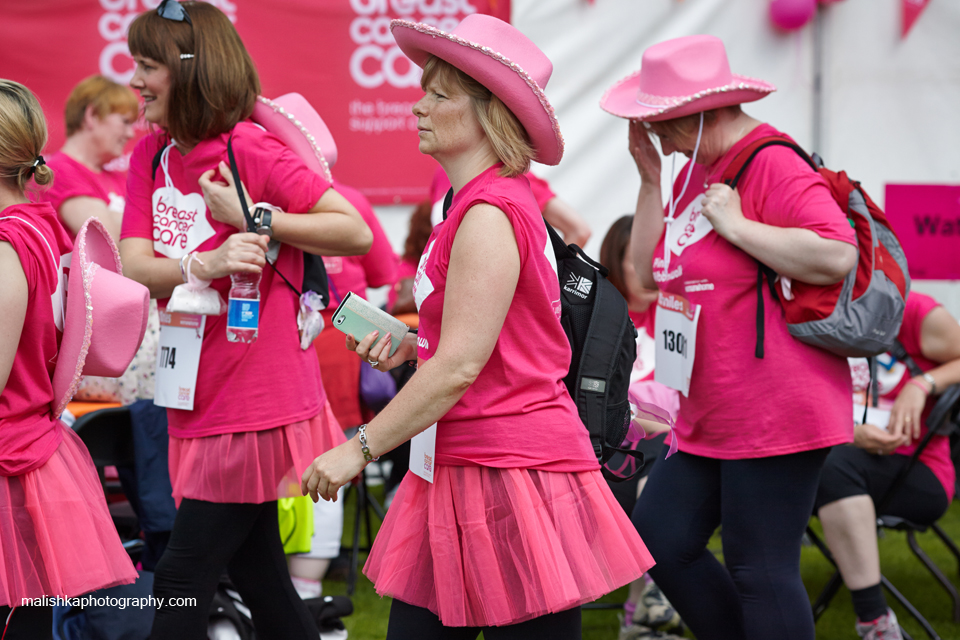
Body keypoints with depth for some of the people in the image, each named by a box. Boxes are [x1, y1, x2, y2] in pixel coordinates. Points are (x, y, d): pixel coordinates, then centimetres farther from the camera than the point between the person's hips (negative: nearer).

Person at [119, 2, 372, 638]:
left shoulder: (252, 150, -13)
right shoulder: (151, 156, 7)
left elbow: (357, 231, -13)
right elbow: (133, 267, -5)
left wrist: (254, 218, -20)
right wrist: (205, 264, -24)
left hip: (258, 404, -7)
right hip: (201, 405, 7)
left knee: (182, 582, -5)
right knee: (258, 575, 15)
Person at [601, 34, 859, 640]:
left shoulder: (773, 167, -16)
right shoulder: (695, 170, 14)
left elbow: (837, 256, -28)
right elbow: (650, 271, 14)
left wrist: (735, 225, -21)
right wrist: (650, 177, 4)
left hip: (772, 415, -10)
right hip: (712, 419, 10)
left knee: (760, 571, -5)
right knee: (660, 539, 12)